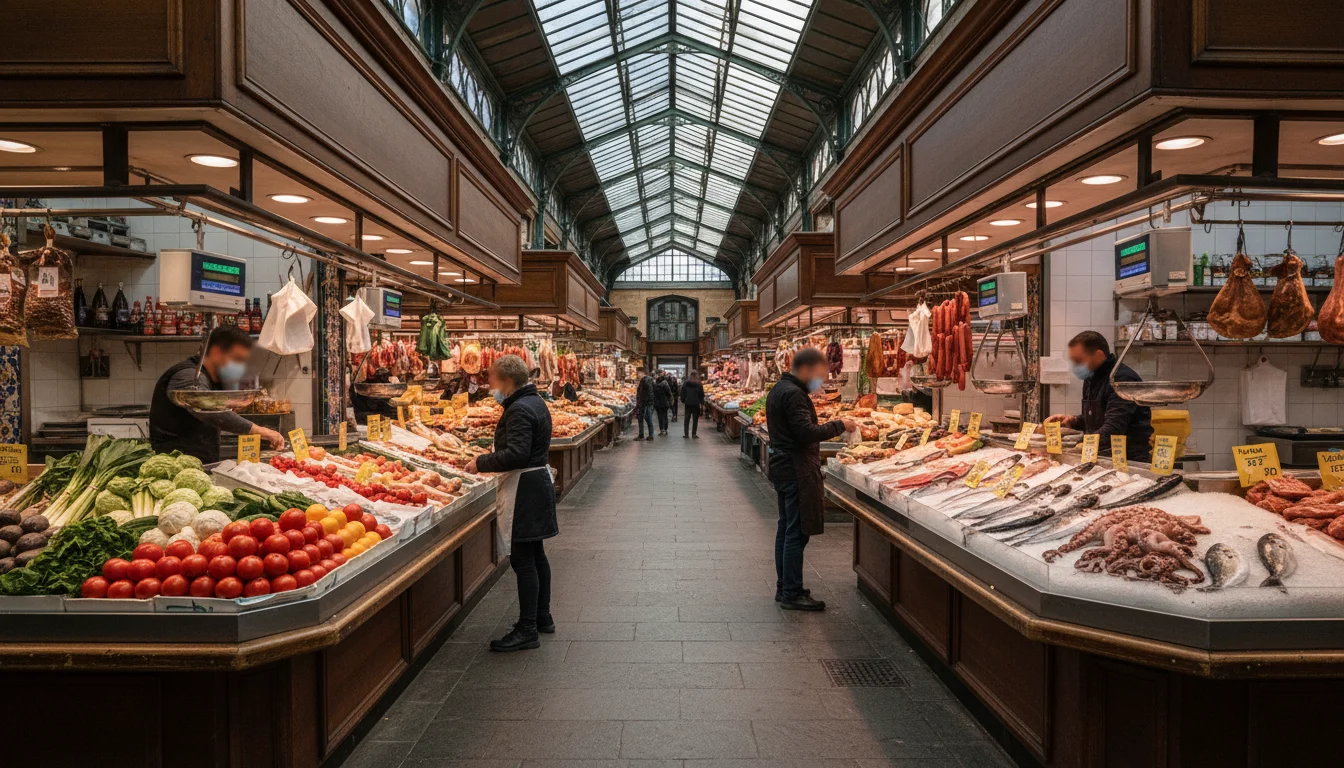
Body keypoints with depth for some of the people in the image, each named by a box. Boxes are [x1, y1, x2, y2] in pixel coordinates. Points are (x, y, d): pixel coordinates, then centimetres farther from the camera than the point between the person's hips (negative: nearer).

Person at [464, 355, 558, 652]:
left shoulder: (520, 410, -19)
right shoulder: (535, 402, 13)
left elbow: (516, 455, -27)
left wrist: (481, 463, -17)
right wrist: (491, 457, 14)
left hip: (526, 490, -11)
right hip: (539, 480, 11)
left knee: (522, 559, -6)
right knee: (535, 553, 18)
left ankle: (527, 630, 0)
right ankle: (542, 617, 29)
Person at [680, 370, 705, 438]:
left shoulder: (685, 383, 0)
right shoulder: (699, 384, -7)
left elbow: (682, 393, 3)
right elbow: (701, 394, -4)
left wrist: (683, 400, 13)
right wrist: (702, 403, 4)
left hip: (688, 404, 2)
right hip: (696, 404, -2)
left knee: (687, 419, 9)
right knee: (695, 419, 6)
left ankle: (686, 433, 6)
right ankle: (693, 434, 5)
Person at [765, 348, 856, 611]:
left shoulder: (779, 390, 15)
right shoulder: (793, 394, -18)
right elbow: (807, 432, -25)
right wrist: (839, 425, -15)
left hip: (782, 464, 11)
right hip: (797, 469, -11)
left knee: (785, 528, 15)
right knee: (797, 532, -5)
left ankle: (784, 588, 24)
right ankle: (792, 594, 2)